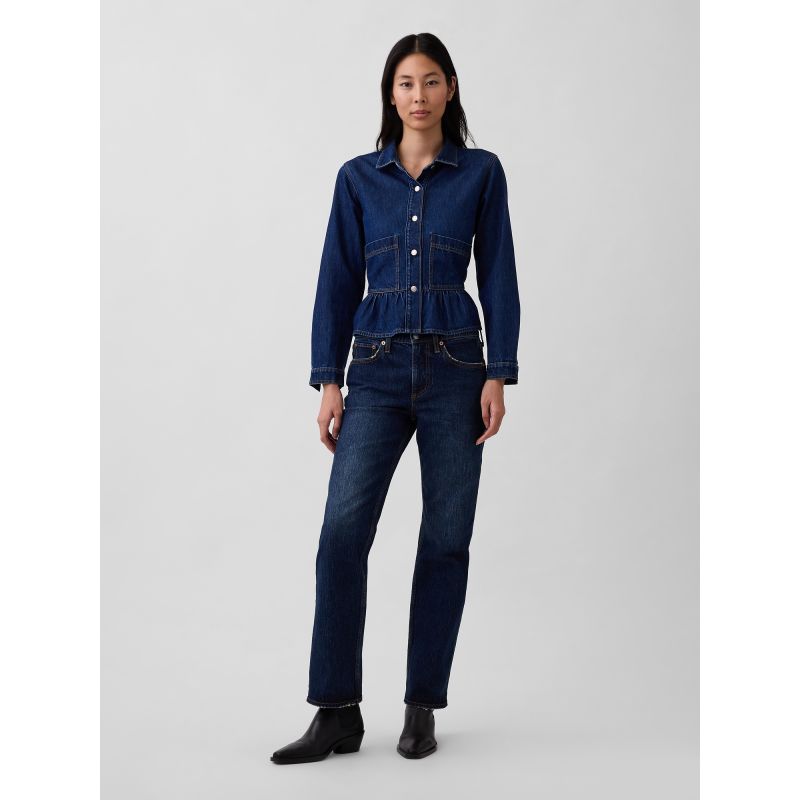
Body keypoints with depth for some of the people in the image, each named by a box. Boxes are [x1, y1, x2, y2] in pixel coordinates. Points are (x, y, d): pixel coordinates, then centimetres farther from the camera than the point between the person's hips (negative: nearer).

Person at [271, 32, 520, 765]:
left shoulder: (481, 172, 5)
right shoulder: (358, 177, 8)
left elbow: (498, 278, 2)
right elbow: (338, 281, 6)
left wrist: (499, 376, -7)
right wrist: (328, 381, -2)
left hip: (455, 368, -1)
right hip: (377, 372, 1)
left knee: (446, 537, 1)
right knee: (343, 530, -11)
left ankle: (422, 708, 13)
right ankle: (337, 712, -4)